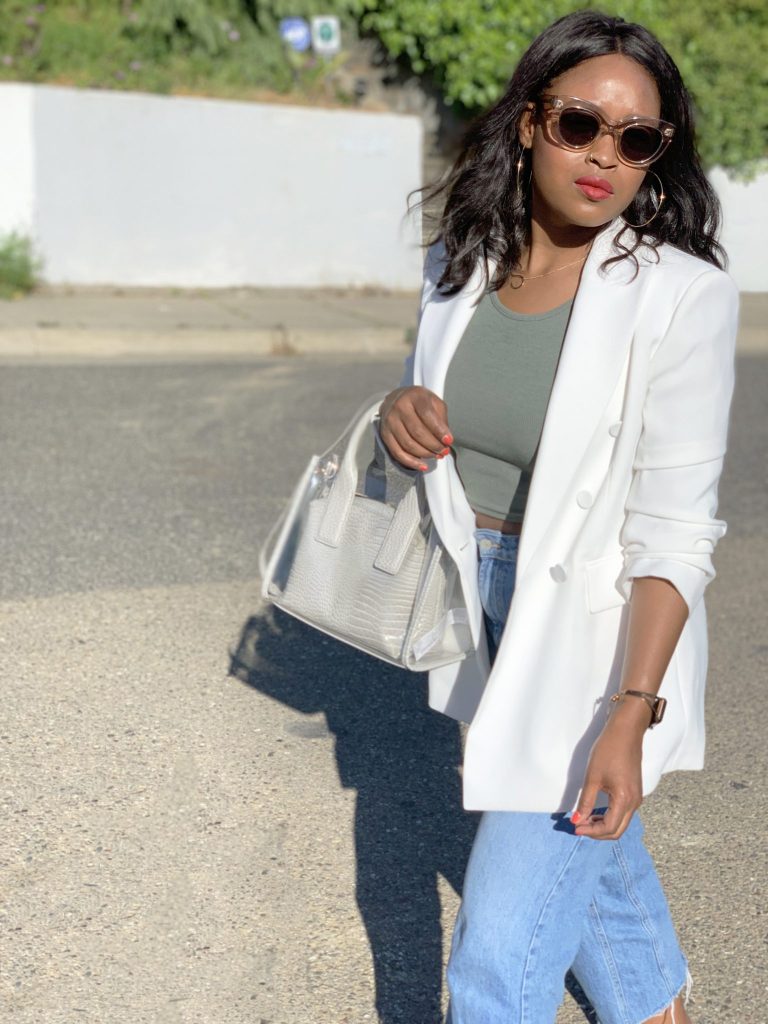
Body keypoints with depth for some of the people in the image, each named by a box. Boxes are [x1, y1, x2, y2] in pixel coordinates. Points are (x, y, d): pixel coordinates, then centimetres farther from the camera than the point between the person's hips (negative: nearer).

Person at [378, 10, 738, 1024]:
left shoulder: (681, 294, -20)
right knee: (591, 860, 28)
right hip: (488, 610, 6)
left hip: (597, 637, -6)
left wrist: (630, 714, -25)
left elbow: (676, 529, -19)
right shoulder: (461, 264, -3)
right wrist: (401, 409, -10)